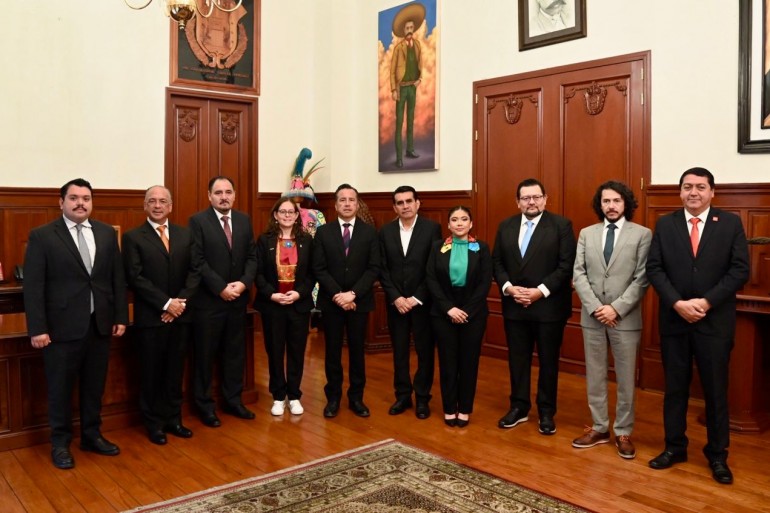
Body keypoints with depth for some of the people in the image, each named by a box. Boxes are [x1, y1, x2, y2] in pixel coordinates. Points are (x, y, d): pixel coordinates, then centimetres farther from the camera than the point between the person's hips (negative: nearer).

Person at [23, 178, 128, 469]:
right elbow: (33, 286, -8)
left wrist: (120, 317, 4)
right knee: (61, 388, 9)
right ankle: (60, 443, 26)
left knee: (94, 386, 15)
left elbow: (118, 278, 8)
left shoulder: (107, 233, 6)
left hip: (99, 324, 4)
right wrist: (37, 328, -12)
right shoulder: (42, 236, -5)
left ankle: (92, 435, 31)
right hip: (62, 326, -3)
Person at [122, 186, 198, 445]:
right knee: (151, 372, 7)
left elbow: (194, 271, 3)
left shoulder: (185, 234, 9)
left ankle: (173, 419, 25)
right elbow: (135, 278, -11)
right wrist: (165, 303, -16)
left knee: (175, 370, 12)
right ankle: (154, 423, 21)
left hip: (180, 314, 3)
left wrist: (181, 302, -10)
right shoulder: (133, 237, -2)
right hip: (150, 317, -3)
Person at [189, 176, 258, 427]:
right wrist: (221, 288, -16)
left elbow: (252, 256, 6)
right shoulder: (198, 221, -7)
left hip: (238, 299, 5)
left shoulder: (244, 220, 8)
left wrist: (243, 283, -9)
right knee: (205, 355, 6)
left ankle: (233, 401, 26)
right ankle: (205, 406, 19)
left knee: (235, 353, 13)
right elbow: (197, 262, -13)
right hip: (208, 300, -5)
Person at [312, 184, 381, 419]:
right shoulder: (323, 232, 2)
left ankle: (356, 397, 20)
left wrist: (352, 294, -15)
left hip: (359, 301, 0)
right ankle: (333, 397, 19)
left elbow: (374, 268, -5)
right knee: (333, 351, 7)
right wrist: (337, 295, -14)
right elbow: (319, 269, -4)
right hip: (331, 301, 0)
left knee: (357, 350, 8)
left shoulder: (369, 232, 1)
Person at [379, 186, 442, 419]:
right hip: (395, 302, 3)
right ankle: (403, 395, 23)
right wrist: (396, 298, -9)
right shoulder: (385, 231, 4)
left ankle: (422, 398, 19)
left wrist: (416, 298, -12)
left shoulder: (432, 228, -4)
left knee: (425, 351, 6)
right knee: (399, 351, 10)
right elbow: (383, 270, 3)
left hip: (423, 301, -2)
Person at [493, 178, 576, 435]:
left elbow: (567, 266, -10)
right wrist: (509, 288, -9)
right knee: (517, 359, 12)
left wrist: (541, 291, -17)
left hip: (549, 306, -3)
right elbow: (497, 262, 7)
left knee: (548, 361, 8)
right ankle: (519, 407, 27)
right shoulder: (505, 226, 8)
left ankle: (546, 412, 23)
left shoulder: (561, 225, -5)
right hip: (514, 306, 4)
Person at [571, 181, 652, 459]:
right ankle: (599, 428, 24)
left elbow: (642, 279, -8)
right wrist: (596, 307, -11)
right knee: (594, 375, 11)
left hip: (626, 317, -3)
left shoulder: (642, 234, -2)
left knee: (625, 378, 7)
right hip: (592, 317, 3)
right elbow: (578, 274, 1)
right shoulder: (586, 234, 7)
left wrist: (616, 308, -14)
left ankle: (623, 432, 21)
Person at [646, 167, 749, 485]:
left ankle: (717, 454, 23)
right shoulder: (665, 225, 4)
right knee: (674, 388, 11)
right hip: (674, 319, 1)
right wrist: (677, 303, -14)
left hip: (715, 322, -1)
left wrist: (706, 302, -15)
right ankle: (674, 447, 25)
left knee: (716, 390, 8)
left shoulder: (731, 224, 0)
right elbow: (654, 268, -2)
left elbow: (740, 270, -6)